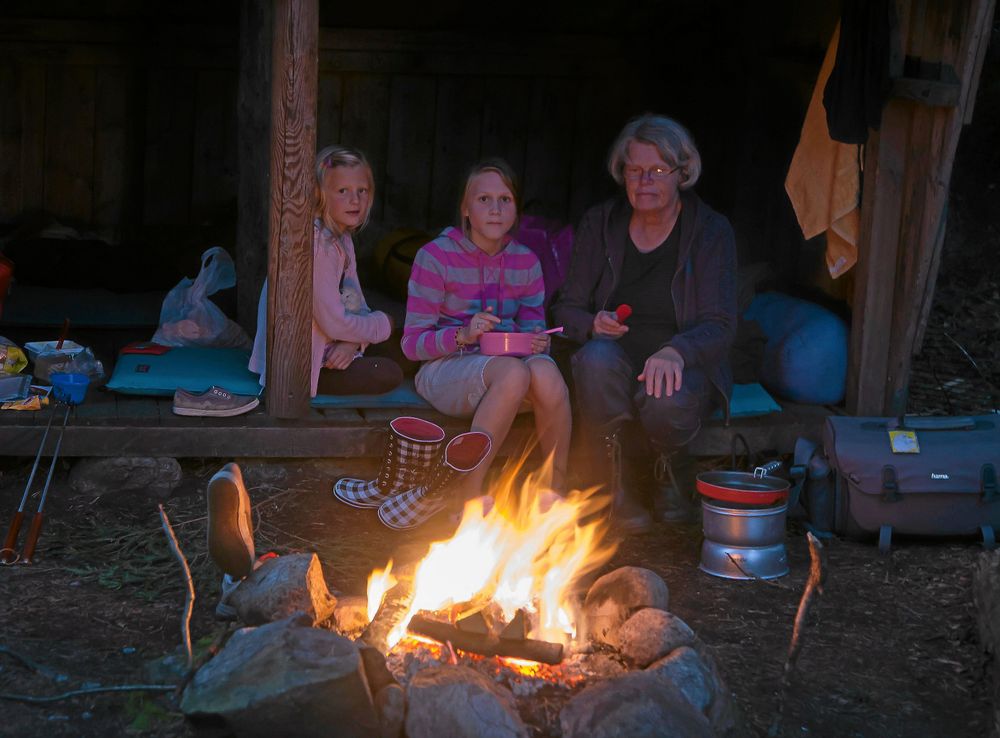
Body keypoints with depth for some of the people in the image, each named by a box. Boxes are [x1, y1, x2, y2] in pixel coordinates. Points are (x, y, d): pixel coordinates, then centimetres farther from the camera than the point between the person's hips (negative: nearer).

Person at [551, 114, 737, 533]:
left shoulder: (710, 231, -2)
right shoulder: (600, 224, 6)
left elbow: (720, 326, -10)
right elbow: (567, 309, 9)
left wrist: (676, 351, -32)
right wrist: (594, 325, -17)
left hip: (684, 366, -1)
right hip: (618, 359, 1)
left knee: (667, 401, -37)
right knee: (597, 358, -36)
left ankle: (666, 473, 2)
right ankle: (616, 482, -16)